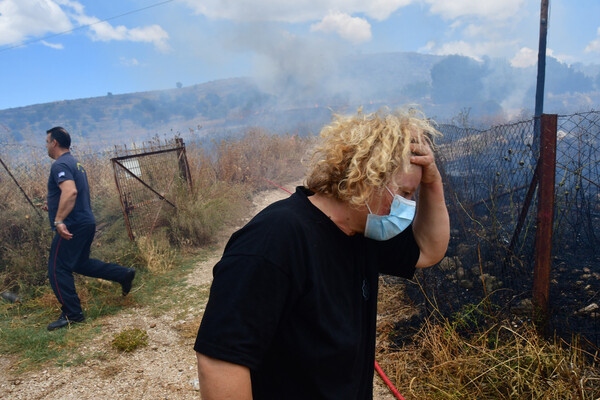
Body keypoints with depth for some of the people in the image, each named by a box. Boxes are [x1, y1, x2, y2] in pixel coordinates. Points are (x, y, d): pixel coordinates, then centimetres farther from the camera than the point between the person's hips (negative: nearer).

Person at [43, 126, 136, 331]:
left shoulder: (60, 165, -15)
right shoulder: (75, 163, 17)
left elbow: (70, 191, -32)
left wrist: (59, 220, -35)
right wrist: (53, 205, 27)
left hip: (72, 226, -10)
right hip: (86, 222, 10)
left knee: (58, 270, -1)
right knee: (81, 263, 22)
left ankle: (72, 314, 6)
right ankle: (124, 274, 17)